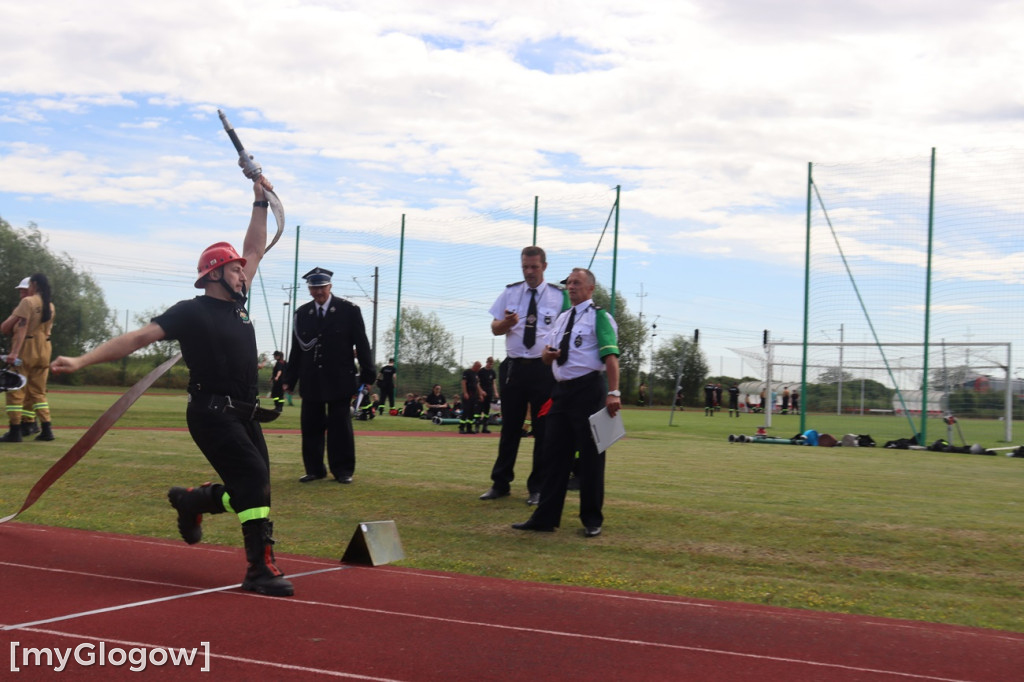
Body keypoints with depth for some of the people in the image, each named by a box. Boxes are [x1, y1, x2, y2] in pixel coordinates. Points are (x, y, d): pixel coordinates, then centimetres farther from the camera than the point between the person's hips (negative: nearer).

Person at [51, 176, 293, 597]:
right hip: (213, 415, -8)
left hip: (244, 415, 8)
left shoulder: (237, 302, 14)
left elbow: (254, 251, 23)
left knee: (252, 491, 7)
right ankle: (261, 570, -18)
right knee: (254, 479, -19)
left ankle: (191, 501, 32)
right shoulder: (192, 312, -7)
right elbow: (139, 337, -12)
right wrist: (84, 360, -20)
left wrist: (261, 203, 21)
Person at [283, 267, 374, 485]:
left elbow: (361, 344, -2)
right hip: (311, 381, 3)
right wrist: (289, 379, 8)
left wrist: (367, 374, -5)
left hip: (339, 380, -3)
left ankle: (343, 470, 8)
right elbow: (297, 348, 10)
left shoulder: (349, 310, -2)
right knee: (311, 426, 5)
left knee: (340, 426, 0)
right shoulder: (302, 313, 7)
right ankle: (314, 469, 14)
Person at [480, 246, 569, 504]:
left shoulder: (559, 295, 0)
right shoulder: (510, 292, 8)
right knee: (509, 427, 9)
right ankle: (500, 483, 18)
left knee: (543, 429, 4)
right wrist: (506, 323, -14)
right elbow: (494, 328, 7)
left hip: (544, 368, -2)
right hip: (514, 366, 2)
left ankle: (537, 488, 13)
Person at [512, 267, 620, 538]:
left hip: (588, 390, -7)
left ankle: (592, 520, 9)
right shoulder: (562, 318, 18)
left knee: (590, 455, 0)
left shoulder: (599, 317, -5)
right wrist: (547, 353, 0)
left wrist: (613, 392, -26)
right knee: (554, 453, 7)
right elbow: (548, 357, 25)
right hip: (562, 390, 7)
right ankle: (545, 517, 11)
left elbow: (610, 356, -15)